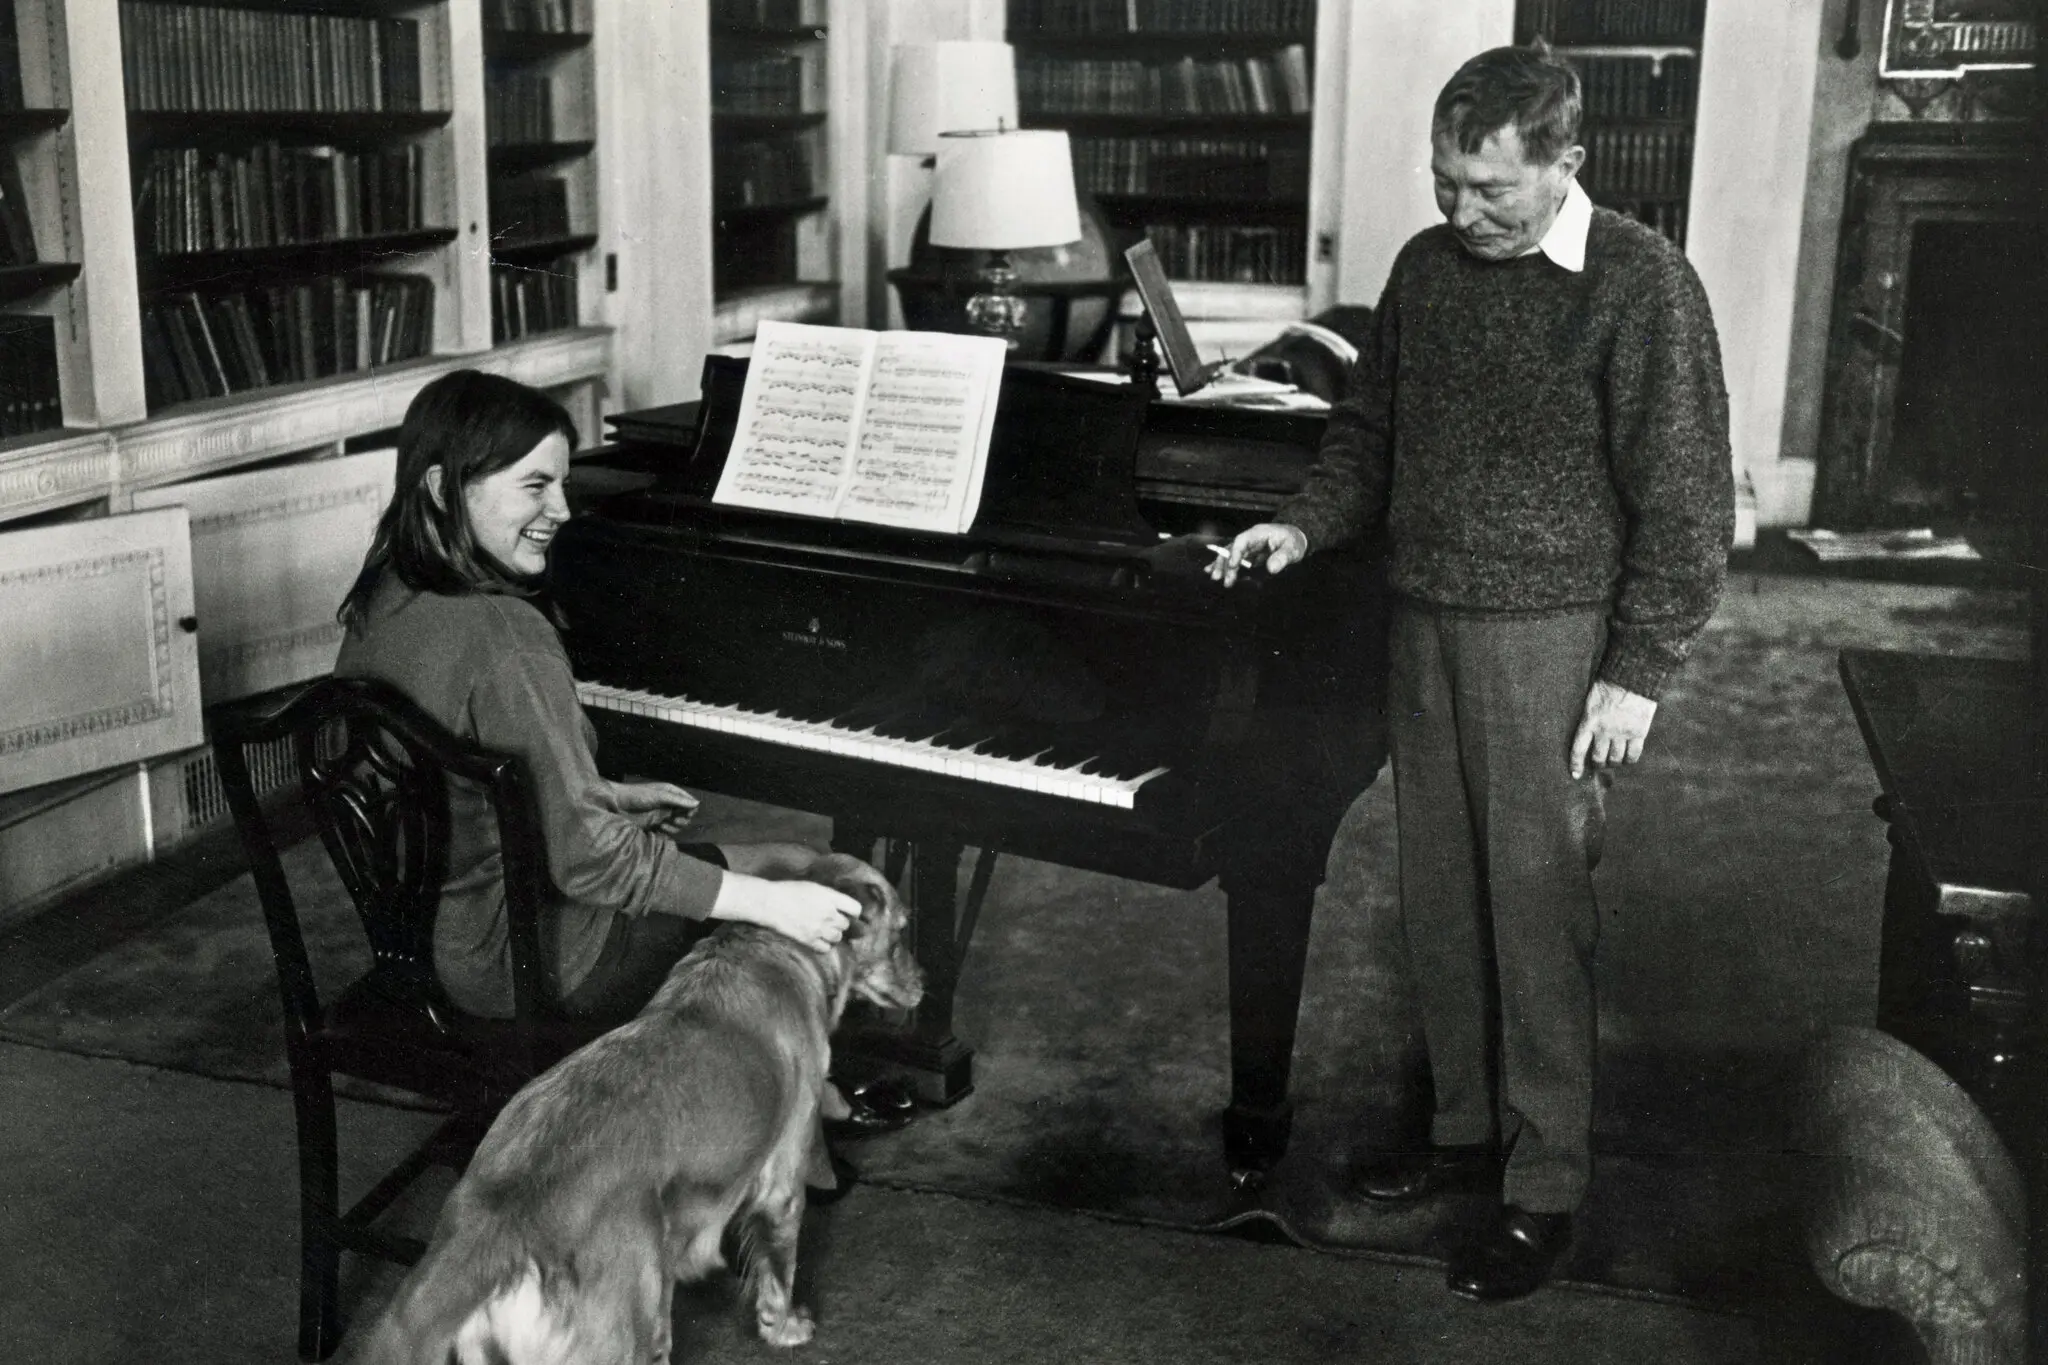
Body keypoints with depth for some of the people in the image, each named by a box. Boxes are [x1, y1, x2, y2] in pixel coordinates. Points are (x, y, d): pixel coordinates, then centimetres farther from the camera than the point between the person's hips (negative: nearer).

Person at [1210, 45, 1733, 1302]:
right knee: (1440, 901, 13)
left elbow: (1685, 502, -11)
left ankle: (1545, 1187, 12)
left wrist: (1638, 674, -13)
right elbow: (1371, 434, 18)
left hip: (1550, 635, -6)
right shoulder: (1428, 267, 8)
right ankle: (1466, 1125, 30)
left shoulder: (1640, 285, -11)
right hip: (1424, 624, 6)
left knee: (1537, 911, -1)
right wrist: (1305, 527, 0)